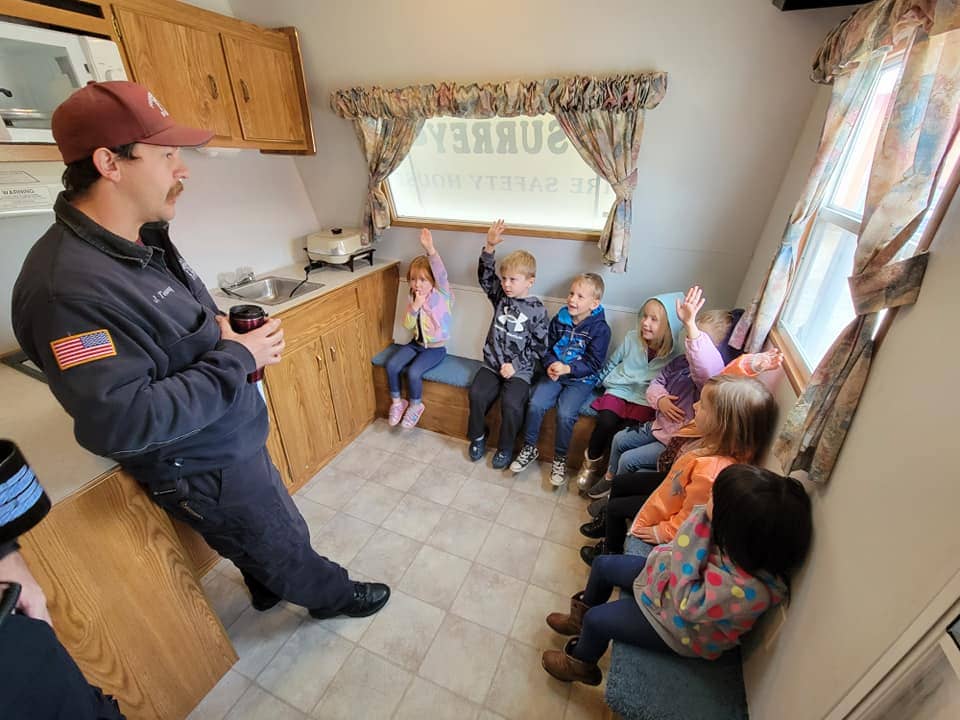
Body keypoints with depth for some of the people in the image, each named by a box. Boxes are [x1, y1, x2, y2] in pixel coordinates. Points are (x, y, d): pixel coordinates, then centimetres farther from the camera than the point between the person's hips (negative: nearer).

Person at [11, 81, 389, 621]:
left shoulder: (147, 238, 0)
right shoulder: (67, 286, -30)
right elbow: (121, 423, -32)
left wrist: (239, 340, -6)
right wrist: (237, 360, -26)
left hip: (233, 437, 8)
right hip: (202, 469, -8)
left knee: (262, 544, 31)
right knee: (286, 547, 18)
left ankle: (267, 589, 60)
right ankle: (334, 596, 46)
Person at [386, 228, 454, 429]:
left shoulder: (441, 294, -12)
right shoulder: (412, 298, 4)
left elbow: (441, 274, -33)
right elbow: (407, 325, -1)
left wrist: (430, 249, -46)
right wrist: (415, 307, -20)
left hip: (436, 347, -6)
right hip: (417, 342, 6)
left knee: (413, 371, -24)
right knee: (392, 364, -13)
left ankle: (415, 406, 4)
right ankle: (396, 401, 9)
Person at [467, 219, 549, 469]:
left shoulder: (537, 309, -7)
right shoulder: (501, 296, 5)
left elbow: (538, 347, -6)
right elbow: (485, 276, -5)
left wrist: (515, 366, -14)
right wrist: (489, 247, -19)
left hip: (519, 369, -4)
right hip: (492, 362, 4)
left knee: (511, 403, -24)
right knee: (477, 394, -18)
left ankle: (505, 448, 2)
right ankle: (478, 436, 9)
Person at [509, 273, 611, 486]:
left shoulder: (600, 328, -10)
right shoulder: (559, 320, 3)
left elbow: (593, 364, -11)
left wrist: (567, 368, -24)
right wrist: (551, 365, -11)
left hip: (581, 379, -4)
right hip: (555, 373, 4)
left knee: (565, 413, -23)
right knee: (535, 404, -16)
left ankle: (560, 459, 1)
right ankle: (529, 448, 6)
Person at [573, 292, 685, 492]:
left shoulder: (675, 353, -8)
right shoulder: (632, 337, -1)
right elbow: (612, 363, 14)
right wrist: (606, 384, 13)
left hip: (645, 400, -2)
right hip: (619, 390, 2)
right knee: (606, 422, -25)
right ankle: (591, 464, 1)